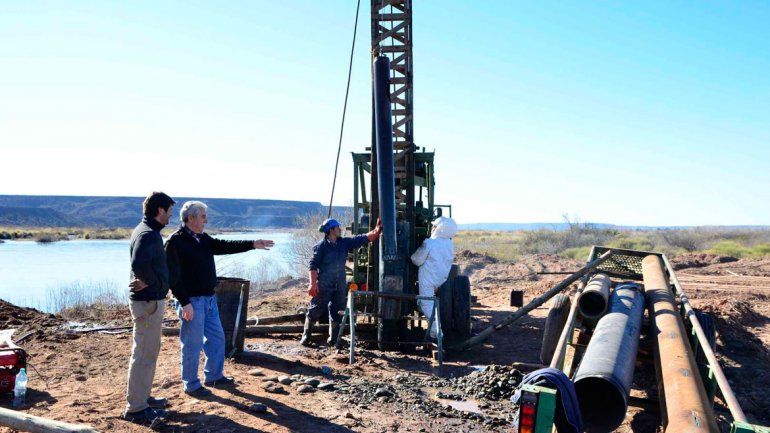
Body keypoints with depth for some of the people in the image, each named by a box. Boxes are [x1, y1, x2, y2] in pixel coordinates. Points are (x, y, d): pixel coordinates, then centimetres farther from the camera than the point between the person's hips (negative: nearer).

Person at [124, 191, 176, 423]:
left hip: (150, 300, 10)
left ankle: (142, 397, 33)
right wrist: (151, 281, -18)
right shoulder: (148, 234, -20)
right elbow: (138, 263, -36)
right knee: (143, 355, -1)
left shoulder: (145, 230, 12)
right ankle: (136, 408, 8)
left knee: (149, 352, 21)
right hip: (148, 302, -10)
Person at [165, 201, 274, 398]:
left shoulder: (204, 239, 11)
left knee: (217, 338, 17)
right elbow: (173, 276, -19)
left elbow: (224, 246, 7)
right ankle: (191, 385, 18)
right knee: (193, 344, 2)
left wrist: (253, 245, -1)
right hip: (191, 301, -9)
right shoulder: (176, 241, -15)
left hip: (209, 298, 9)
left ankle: (214, 376, 33)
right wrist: (184, 302, -22)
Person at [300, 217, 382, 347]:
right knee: (315, 310, 2)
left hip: (339, 285, 5)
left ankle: (333, 338, 19)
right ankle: (306, 336, 17)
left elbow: (363, 239, 3)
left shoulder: (345, 243, 6)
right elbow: (313, 265, -13)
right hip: (323, 286, -5)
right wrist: (313, 284, -20)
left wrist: (377, 231, -10)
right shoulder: (321, 246, -10)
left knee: (336, 312, 9)